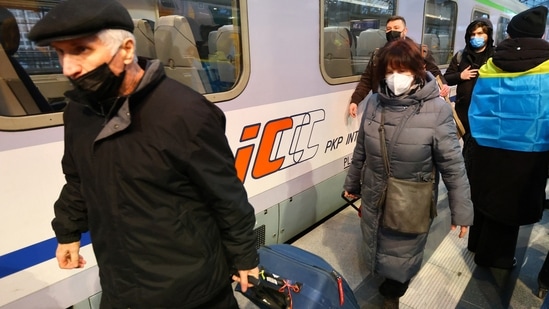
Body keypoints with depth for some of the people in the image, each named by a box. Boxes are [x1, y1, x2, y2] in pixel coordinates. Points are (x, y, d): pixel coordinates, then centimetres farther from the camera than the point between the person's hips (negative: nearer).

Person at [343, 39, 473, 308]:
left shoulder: (437, 109, -18)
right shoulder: (375, 102, -6)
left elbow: (452, 164, -13)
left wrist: (461, 210, -9)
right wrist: (352, 184, 15)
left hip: (411, 205, -4)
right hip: (374, 199, 4)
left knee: (401, 256, 15)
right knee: (376, 248, 23)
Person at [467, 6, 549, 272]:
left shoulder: (489, 67, -4)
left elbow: (477, 111, -1)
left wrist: (479, 138, 9)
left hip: (489, 147, 3)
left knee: (486, 196, 20)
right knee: (510, 203, 12)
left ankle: (477, 243, 38)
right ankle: (494, 255, 27)